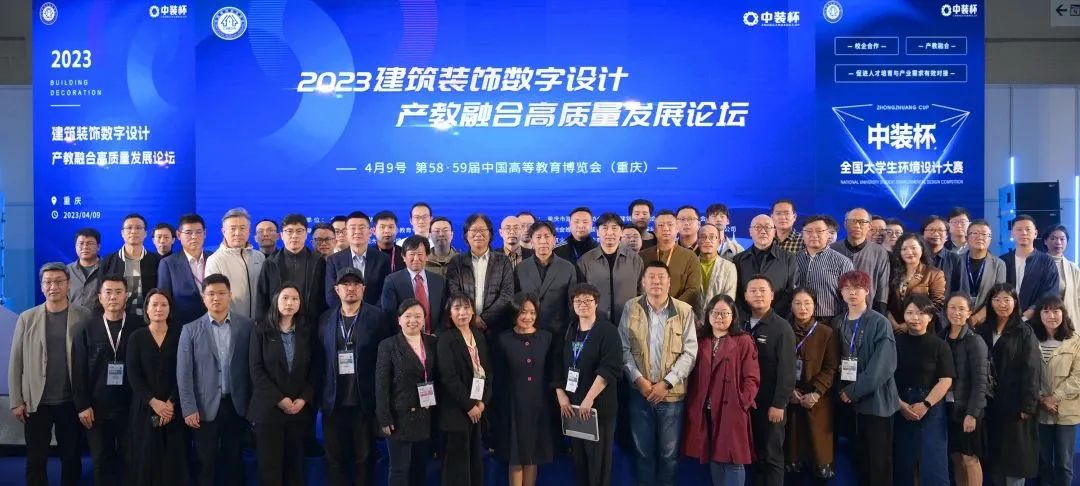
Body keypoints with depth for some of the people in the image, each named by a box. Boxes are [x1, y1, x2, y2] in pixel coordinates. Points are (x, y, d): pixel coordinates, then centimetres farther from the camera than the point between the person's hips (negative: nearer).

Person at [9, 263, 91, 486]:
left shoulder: (83, 316, -2)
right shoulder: (27, 318, 3)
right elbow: (16, 362, 3)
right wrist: (16, 401, -1)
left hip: (72, 402, -1)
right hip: (36, 403, 1)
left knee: (72, 458, 10)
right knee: (35, 461, 7)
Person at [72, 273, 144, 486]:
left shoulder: (139, 327, -1)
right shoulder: (87, 329, 2)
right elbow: (79, 370, 0)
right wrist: (82, 405, -5)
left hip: (131, 406, -1)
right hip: (97, 408, 1)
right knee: (101, 461, 9)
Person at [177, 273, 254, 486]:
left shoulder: (245, 325, 1)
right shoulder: (191, 330, -1)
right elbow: (184, 373, -3)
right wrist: (189, 408, -8)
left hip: (236, 404, 1)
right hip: (205, 406, -1)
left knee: (233, 459, 11)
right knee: (205, 462, 7)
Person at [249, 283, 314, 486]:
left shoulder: (306, 331, 8)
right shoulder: (262, 329, 0)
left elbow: (313, 370, 6)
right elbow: (256, 369, -6)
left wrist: (304, 399, -8)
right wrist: (279, 399, -13)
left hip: (300, 408, 2)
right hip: (269, 407, -2)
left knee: (295, 463, 7)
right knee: (270, 464, -1)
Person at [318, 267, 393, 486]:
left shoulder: (377, 316, -3)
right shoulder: (325, 319, 7)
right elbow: (320, 359, 8)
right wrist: (320, 395, 4)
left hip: (365, 401, -3)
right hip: (334, 401, 3)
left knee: (365, 457, 7)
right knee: (335, 458, 10)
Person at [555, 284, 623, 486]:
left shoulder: (608, 331, -8)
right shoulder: (569, 330, 10)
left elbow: (611, 368, -18)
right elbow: (558, 364, 11)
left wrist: (589, 398, -22)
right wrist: (560, 394, -1)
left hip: (599, 406, -5)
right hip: (572, 404, 5)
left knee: (598, 459, 1)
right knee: (578, 457, 11)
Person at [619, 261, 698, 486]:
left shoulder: (684, 311, -3)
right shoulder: (631, 308, 1)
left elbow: (690, 352, -5)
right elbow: (624, 348, 0)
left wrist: (666, 383, -12)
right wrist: (638, 379, -10)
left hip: (672, 393, -1)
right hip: (639, 391, 1)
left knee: (669, 452, 9)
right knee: (642, 449, 11)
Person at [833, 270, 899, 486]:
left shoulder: (880, 323, -7)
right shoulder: (838, 323, 8)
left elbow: (883, 365, -14)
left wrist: (855, 391, -15)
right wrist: (842, 391, 1)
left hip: (875, 399, -4)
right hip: (848, 400, 5)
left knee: (879, 460, 0)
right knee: (859, 456, 10)